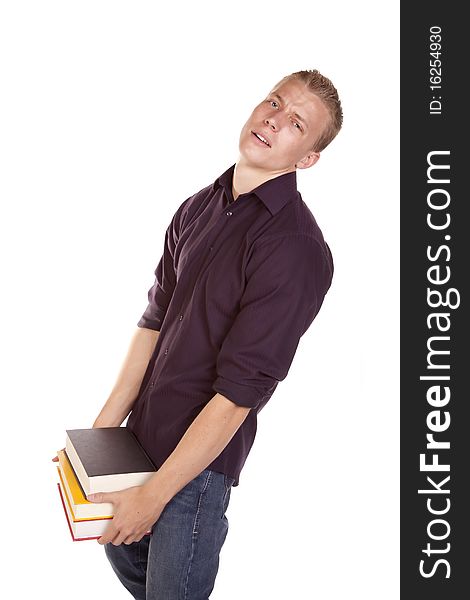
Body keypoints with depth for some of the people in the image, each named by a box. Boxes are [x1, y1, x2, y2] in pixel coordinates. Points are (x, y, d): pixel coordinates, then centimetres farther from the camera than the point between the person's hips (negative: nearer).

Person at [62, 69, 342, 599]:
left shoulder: (298, 251, -21)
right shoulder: (199, 207, 3)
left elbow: (238, 392, -22)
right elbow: (154, 320, 7)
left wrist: (155, 495, -18)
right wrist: (102, 429, 6)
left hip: (200, 455, -7)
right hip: (141, 429, 7)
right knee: (123, 552, 25)